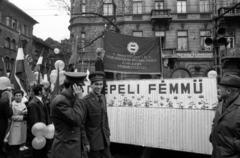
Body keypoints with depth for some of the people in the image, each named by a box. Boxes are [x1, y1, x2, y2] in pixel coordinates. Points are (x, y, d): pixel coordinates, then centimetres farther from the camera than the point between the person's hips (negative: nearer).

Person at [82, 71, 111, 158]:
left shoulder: (103, 97, 5)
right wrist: (85, 143, -14)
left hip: (104, 139, 6)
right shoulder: (86, 100, -18)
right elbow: (81, 124, -15)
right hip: (92, 140, -6)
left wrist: (108, 134, 11)